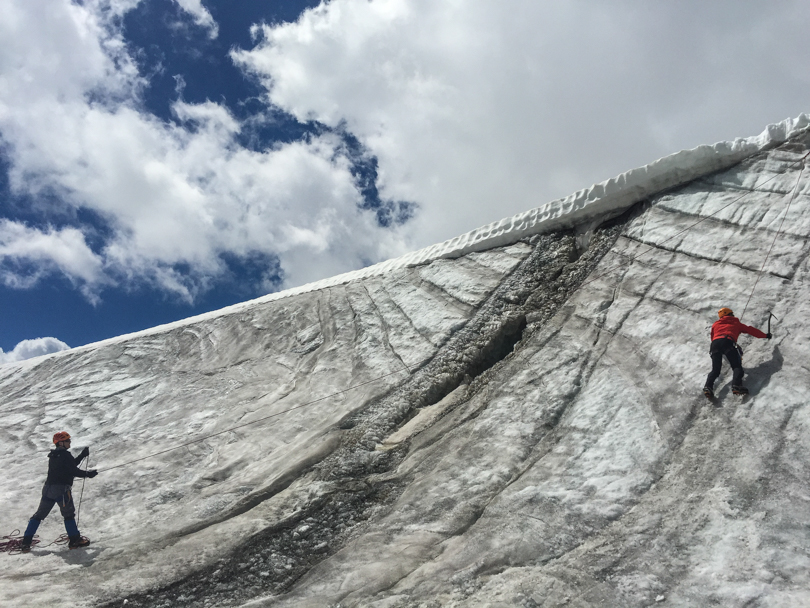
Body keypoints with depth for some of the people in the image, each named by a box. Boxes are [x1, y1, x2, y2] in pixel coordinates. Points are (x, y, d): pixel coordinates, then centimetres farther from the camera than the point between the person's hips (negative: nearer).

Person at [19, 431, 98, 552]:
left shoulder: (53, 455, 17)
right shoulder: (65, 455, -11)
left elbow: (70, 465, 24)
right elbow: (73, 471, -14)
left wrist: (82, 455, 23)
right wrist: (88, 474, -2)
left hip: (48, 488, 8)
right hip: (61, 489, -8)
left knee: (39, 514, 12)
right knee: (68, 514, 0)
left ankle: (26, 542, 12)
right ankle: (75, 540, 0)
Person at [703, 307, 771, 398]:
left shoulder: (715, 324, 33)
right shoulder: (736, 323, 29)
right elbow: (750, 330, 35)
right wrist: (765, 335, 47)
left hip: (715, 343, 3)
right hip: (727, 342, -3)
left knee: (715, 370, 4)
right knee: (737, 366, -7)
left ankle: (708, 387, -19)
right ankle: (736, 385, -33)